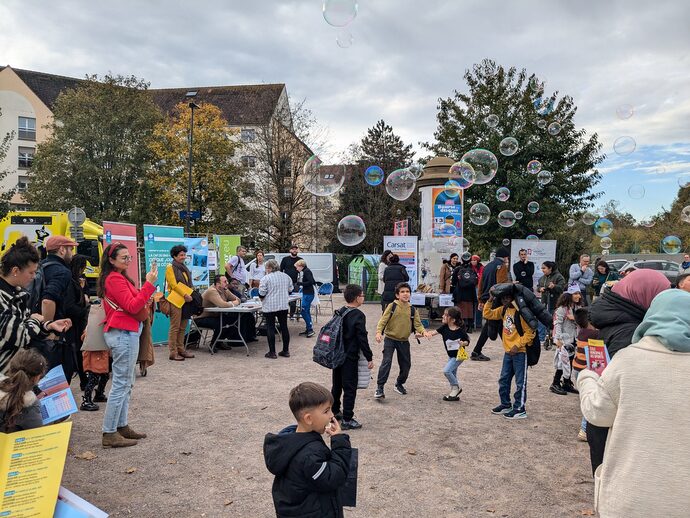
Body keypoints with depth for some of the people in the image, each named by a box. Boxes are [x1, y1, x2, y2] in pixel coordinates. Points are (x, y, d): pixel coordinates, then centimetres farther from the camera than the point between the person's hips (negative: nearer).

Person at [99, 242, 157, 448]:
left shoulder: (117, 277, 17)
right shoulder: (115, 279, -13)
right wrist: (149, 284, -23)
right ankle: (109, 434, -1)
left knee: (126, 384, 15)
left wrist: (145, 302, 3)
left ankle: (122, 426, 23)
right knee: (121, 383, -6)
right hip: (124, 333, -11)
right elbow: (132, 307, -19)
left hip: (123, 332, 11)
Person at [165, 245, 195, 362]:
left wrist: (193, 295, 7)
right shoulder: (170, 267, -5)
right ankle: (173, 352, -1)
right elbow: (174, 284, -13)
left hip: (186, 300, 8)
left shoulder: (184, 268, 19)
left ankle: (181, 349, 19)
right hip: (176, 300, -8)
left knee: (183, 327, 11)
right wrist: (185, 295, -17)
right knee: (175, 327, -5)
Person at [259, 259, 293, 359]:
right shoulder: (286, 276, 6)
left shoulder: (265, 278, -10)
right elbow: (290, 290, 14)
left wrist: (262, 297, 11)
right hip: (283, 306, 5)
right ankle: (286, 351, 16)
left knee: (270, 328, 2)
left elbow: (261, 294, -10)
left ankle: (272, 352, 4)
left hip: (270, 307, -5)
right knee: (284, 327, 11)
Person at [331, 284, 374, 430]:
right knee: (350, 389, 0)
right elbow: (362, 339, -17)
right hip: (350, 358, -7)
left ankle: (334, 412, 31)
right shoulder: (358, 316, -16)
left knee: (336, 385, 19)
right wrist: (369, 358, -10)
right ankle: (347, 420, 4)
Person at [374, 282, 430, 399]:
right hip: (390, 339, -4)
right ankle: (379, 387, -11)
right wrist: (379, 332, -26)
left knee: (406, 364, 11)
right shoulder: (392, 306, -8)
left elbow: (417, 324, 2)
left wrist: (423, 331, -18)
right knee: (386, 361, -17)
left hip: (404, 341, 4)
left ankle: (399, 384, 35)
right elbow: (383, 320, -12)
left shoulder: (412, 310, 3)